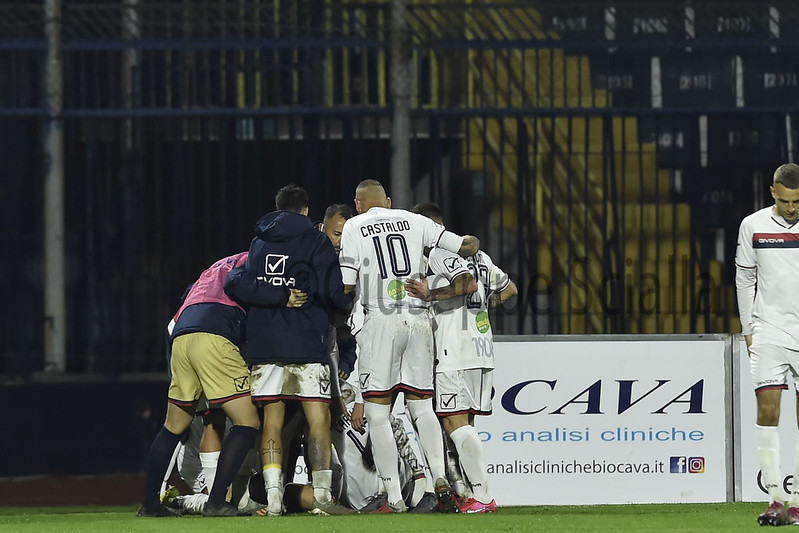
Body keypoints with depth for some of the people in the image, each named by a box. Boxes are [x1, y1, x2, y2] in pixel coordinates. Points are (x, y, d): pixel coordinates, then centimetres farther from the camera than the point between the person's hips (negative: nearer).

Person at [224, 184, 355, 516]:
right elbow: (333, 292, -7)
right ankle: (322, 495, -9)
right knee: (318, 417, -2)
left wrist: (276, 296, -3)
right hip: (306, 340, -4)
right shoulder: (315, 241, 1)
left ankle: (273, 497, -2)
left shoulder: (259, 242, 14)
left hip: (263, 342, 4)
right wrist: (350, 300, 13)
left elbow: (236, 284, 0)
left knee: (272, 420, 5)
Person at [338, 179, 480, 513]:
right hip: (419, 319, 3)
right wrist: (471, 246, 32)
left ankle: (394, 497, -6)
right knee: (421, 405, 12)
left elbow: (345, 287, -3)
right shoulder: (414, 221, 12)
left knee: (377, 410, 1)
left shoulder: (354, 227, 4)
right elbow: (468, 245, 9)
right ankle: (439, 477, -8)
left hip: (381, 320, -3)